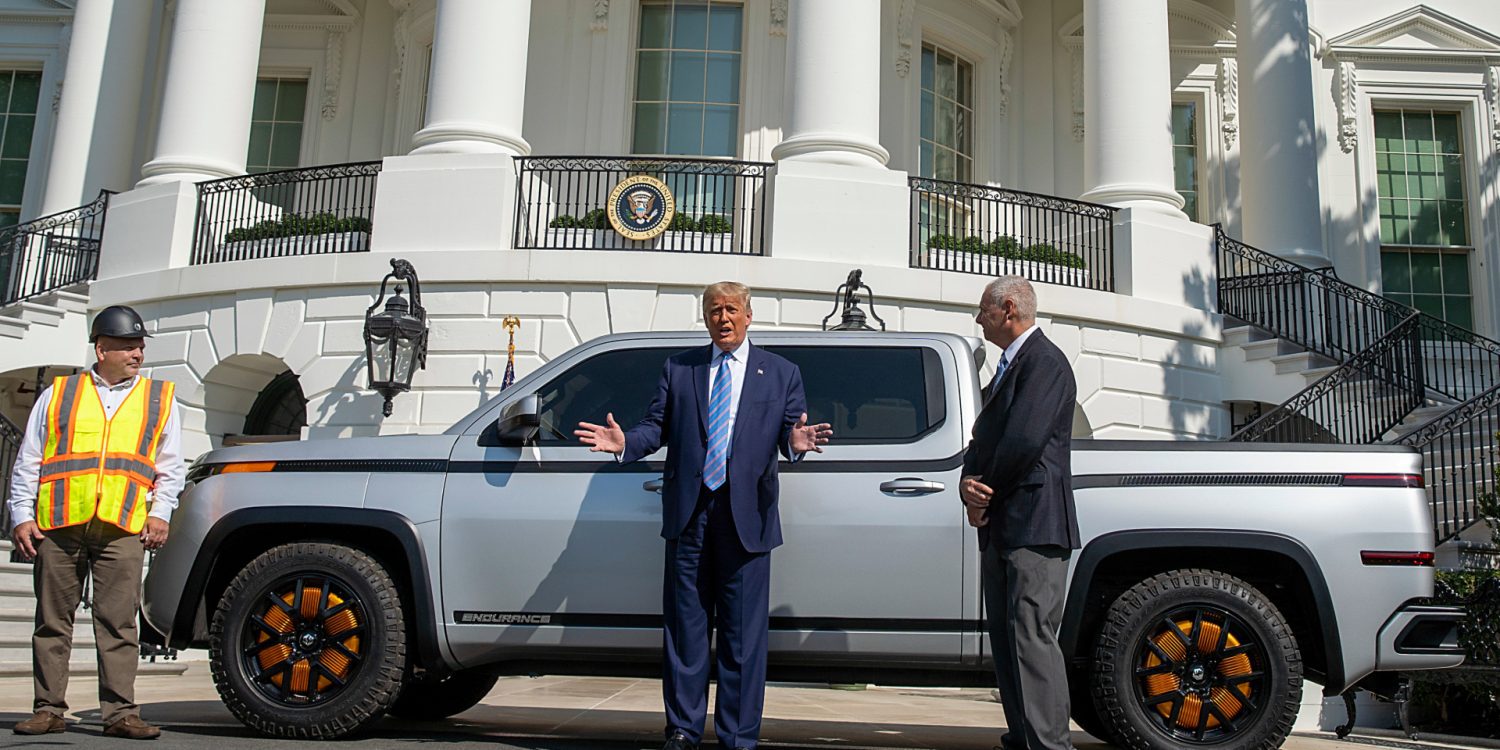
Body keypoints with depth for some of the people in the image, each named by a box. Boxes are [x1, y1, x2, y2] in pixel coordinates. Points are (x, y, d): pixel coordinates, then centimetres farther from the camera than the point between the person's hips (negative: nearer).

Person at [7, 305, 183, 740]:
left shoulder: (160, 398, 15)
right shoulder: (58, 394, 14)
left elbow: (171, 467, 14)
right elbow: (27, 463, 14)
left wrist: (160, 513, 2)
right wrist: (22, 516, 4)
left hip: (122, 528, -1)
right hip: (58, 524, 1)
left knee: (118, 622, -3)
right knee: (53, 620, 6)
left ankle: (120, 712, 0)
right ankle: (50, 709, 15)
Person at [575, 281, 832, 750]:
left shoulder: (781, 373, 12)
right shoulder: (678, 369, 14)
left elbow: (790, 429, 3)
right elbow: (656, 427, 9)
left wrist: (796, 441, -20)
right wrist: (625, 443, -11)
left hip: (746, 517, -1)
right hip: (688, 516, 1)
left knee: (744, 633, 2)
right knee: (685, 627, 7)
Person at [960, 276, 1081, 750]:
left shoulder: (1044, 361, -10)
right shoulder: (1010, 365, 22)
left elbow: (1025, 440, -21)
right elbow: (984, 438, 17)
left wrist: (985, 493, -8)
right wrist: (970, 486, -3)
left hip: (1033, 526, -10)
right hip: (1000, 527, 10)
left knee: (1032, 637, -12)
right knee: (1006, 638, 13)